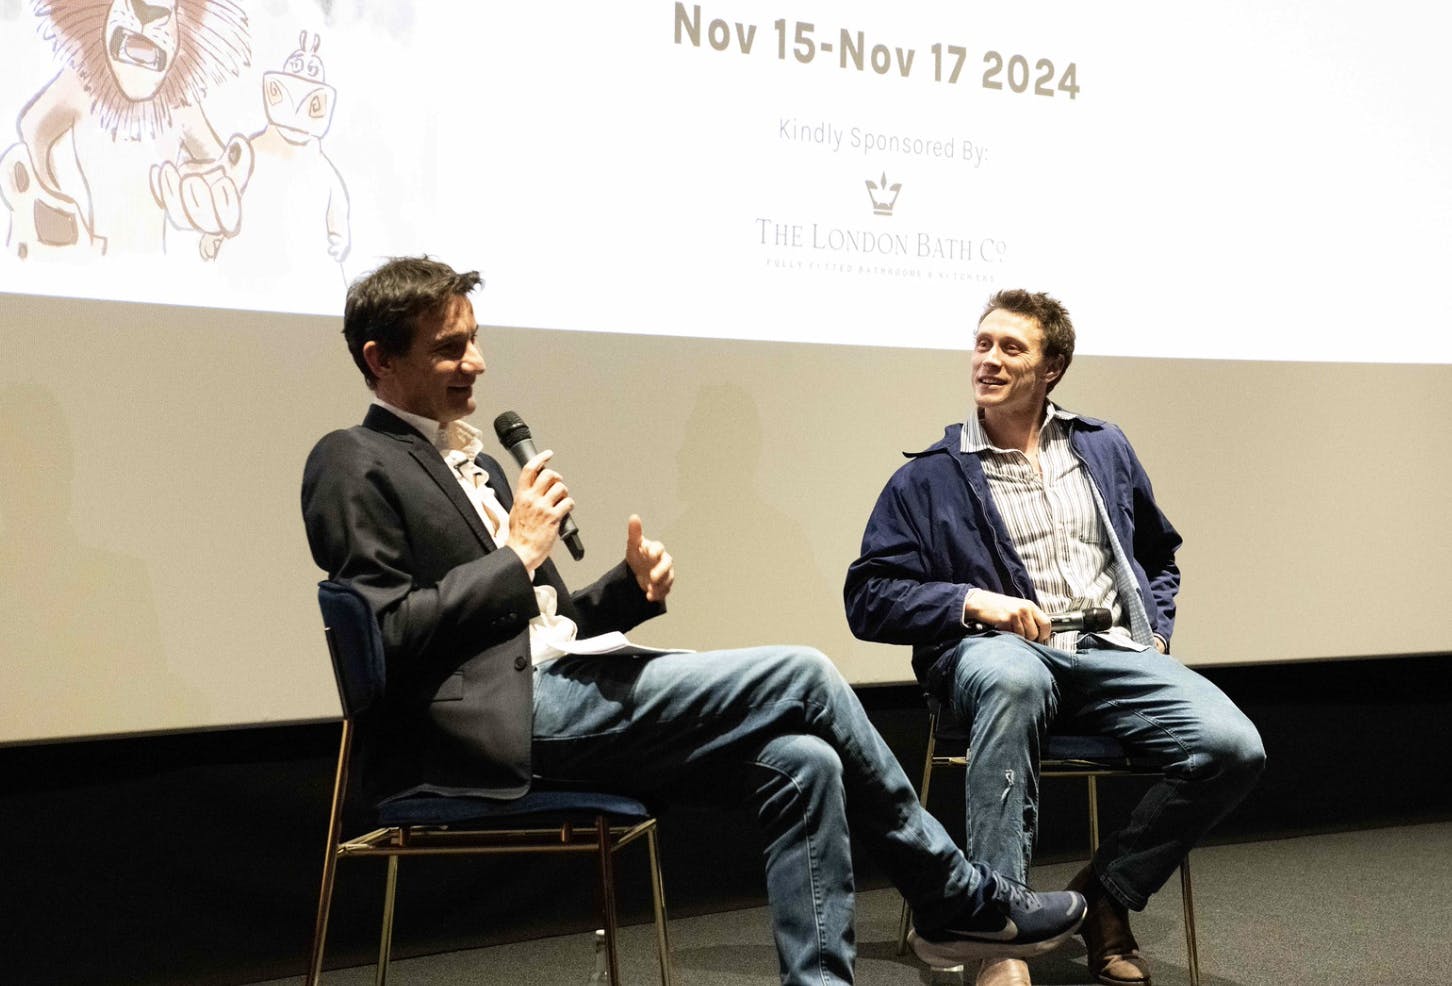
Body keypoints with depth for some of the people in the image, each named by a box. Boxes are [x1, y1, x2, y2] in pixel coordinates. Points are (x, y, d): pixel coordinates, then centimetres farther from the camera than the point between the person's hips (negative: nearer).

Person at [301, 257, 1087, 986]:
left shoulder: (473, 466, 23)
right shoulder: (355, 466, -4)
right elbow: (385, 637, -14)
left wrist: (631, 587, 3)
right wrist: (517, 556, -13)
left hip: (552, 692, 9)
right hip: (498, 721, -9)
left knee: (802, 766, -11)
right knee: (803, 677, -13)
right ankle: (958, 898, 2)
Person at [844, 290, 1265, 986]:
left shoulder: (1105, 450, 21)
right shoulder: (929, 478, 10)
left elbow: (1159, 556, 33)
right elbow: (867, 597, 5)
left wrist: (1156, 632, 14)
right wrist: (971, 601, -10)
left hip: (1112, 654, 4)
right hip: (996, 651, -4)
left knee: (1233, 746, -24)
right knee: (1010, 677, -43)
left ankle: (1105, 894, -1)